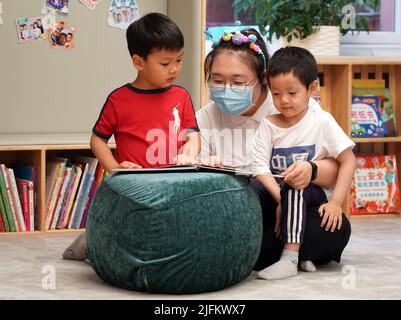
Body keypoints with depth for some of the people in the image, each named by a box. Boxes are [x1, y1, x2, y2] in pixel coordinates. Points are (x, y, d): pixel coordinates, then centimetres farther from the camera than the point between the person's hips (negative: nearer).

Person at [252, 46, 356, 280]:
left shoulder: (321, 122, -4)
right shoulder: (268, 125, 3)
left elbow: (349, 161, -6)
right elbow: (260, 167, -8)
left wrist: (336, 203, -15)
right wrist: (281, 200, -24)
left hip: (316, 194, -3)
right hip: (276, 191, 3)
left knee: (293, 188, -36)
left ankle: (290, 259, -39)